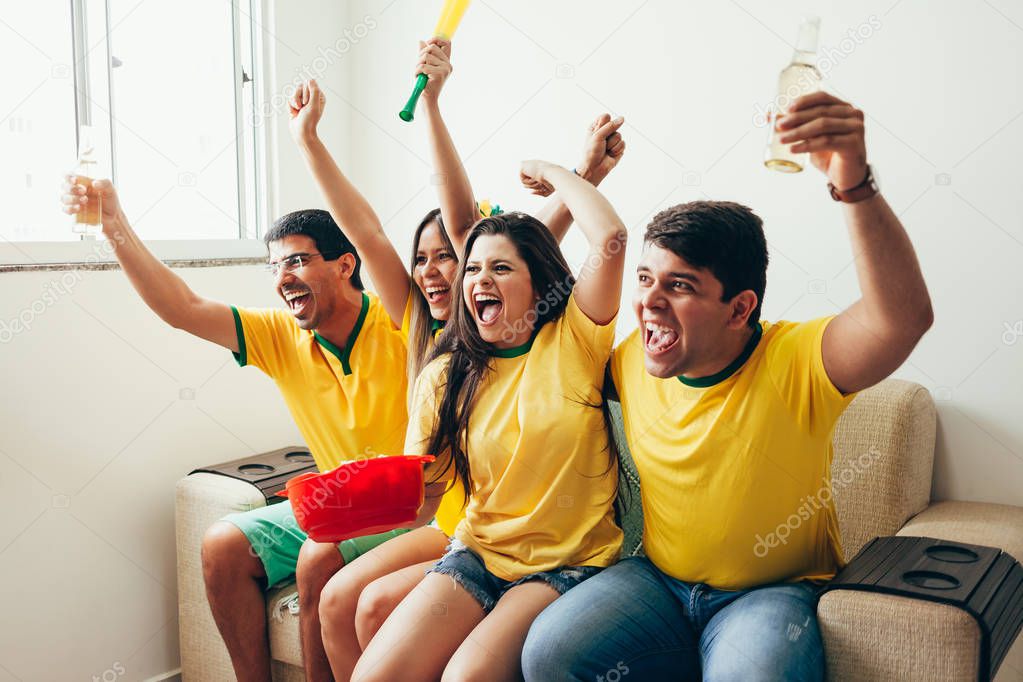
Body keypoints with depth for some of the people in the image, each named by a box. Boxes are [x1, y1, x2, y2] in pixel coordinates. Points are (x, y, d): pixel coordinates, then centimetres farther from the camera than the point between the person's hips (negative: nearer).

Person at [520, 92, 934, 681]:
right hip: (659, 581, 5)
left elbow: (904, 317, -36)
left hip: (775, 591, -4)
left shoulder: (793, 362, -17)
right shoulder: (631, 361, -2)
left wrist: (856, 187, -49)